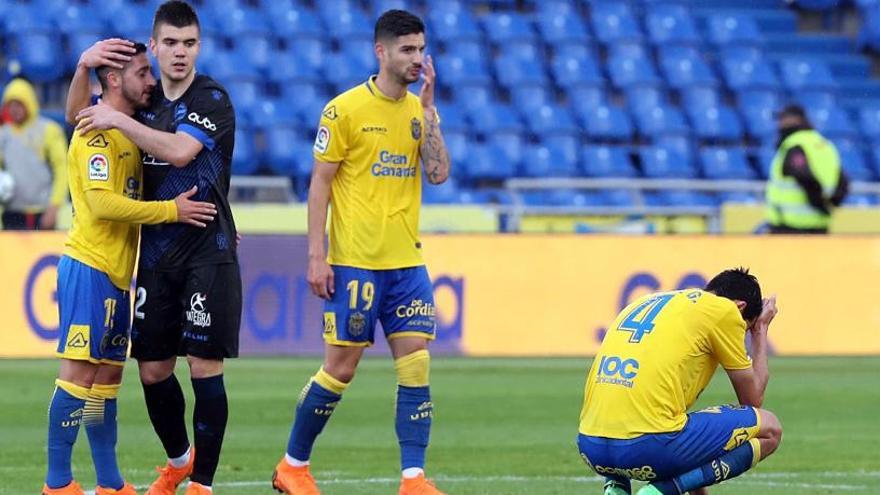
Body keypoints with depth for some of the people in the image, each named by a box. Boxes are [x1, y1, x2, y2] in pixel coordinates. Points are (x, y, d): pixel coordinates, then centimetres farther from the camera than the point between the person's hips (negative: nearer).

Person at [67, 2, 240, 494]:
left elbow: (179, 151, -23)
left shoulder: (212, 99, -8)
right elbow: (79, 113, 20)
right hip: (155, 254, 6)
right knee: (153, 369, 8)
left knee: (205, 368, -8)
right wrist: (84, 67, 2)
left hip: (207, 253, -6)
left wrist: (119, 120, -17)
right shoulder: (146, 98, 10)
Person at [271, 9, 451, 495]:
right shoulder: (345, 109, -6)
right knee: (341, 367, 0)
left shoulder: (421, 109, 10)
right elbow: (319, 184, -6)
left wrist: (428, 108, -6)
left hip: (406, 263, 5)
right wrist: (316, 255, -11)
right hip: (354, 263, -5)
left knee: (416, 366, -5)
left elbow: (438, 173, -2)